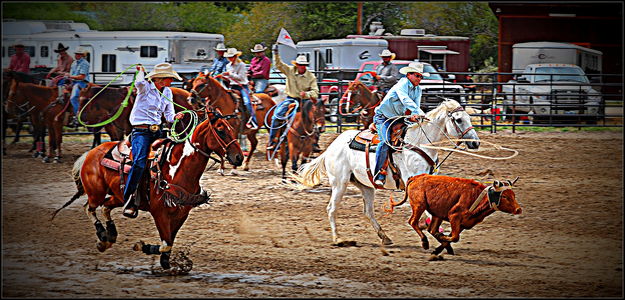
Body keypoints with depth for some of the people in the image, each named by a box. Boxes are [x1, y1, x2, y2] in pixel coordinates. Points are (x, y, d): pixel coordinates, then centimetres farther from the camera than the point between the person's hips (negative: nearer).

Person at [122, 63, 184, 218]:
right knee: (139, 163, -25)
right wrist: (141, 71, -13)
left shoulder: (167, 92, 15)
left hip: (157, 131, 7)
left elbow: (169, 115, 14)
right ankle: (128, 202, -24)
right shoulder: (146, 87, -6)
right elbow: (139, 83, -32)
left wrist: (175, 117, -8)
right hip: (141, 132, -7)